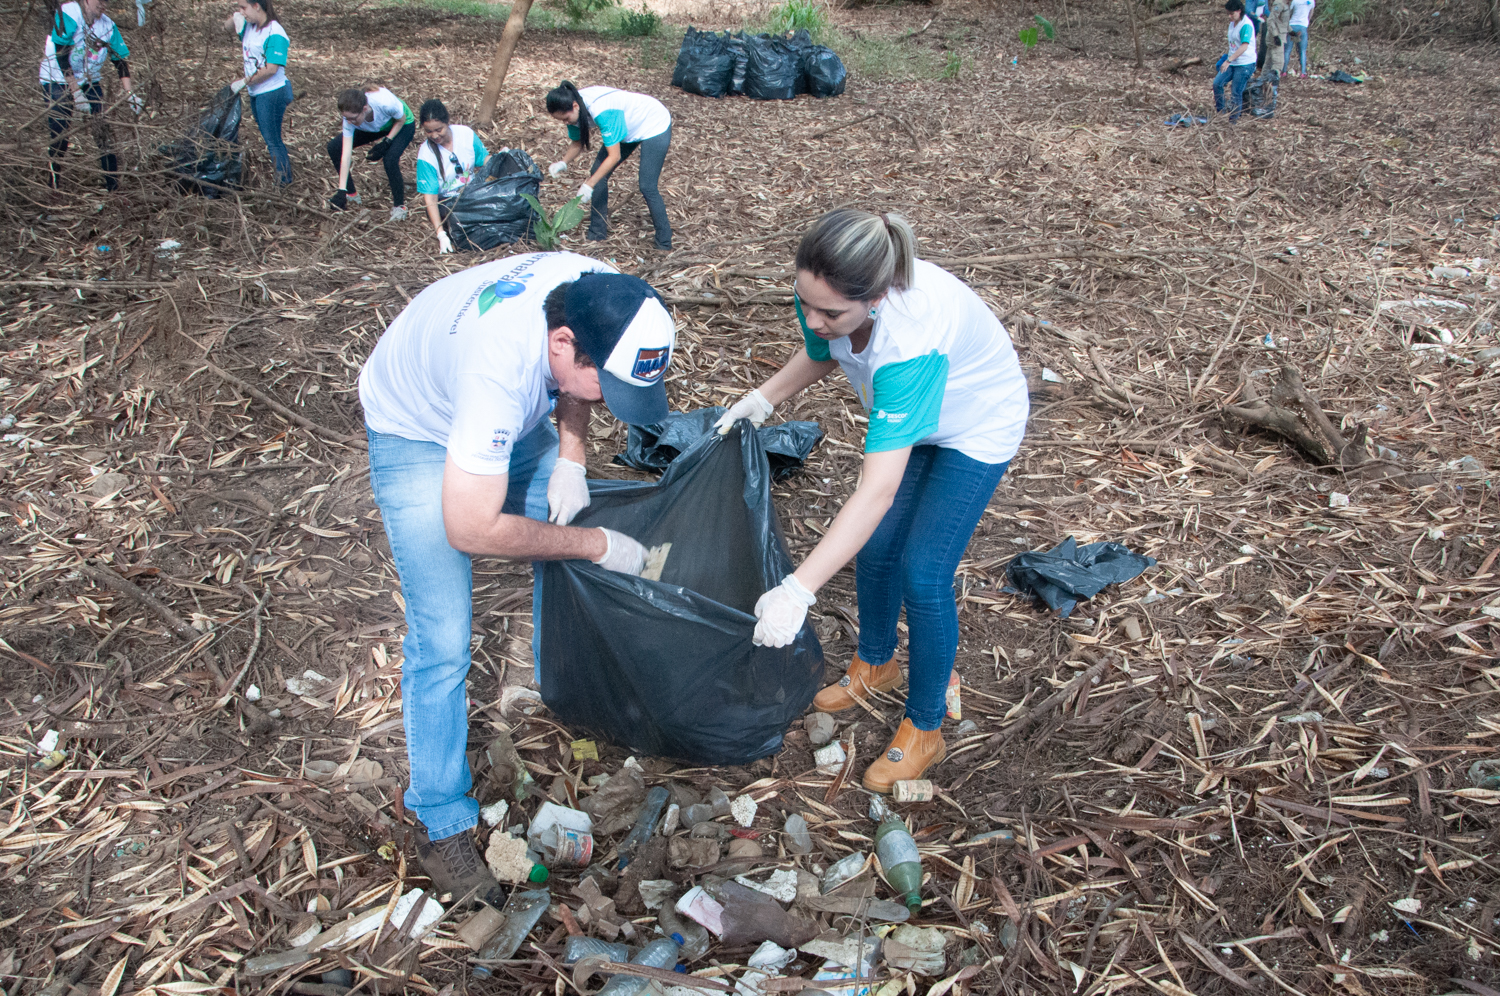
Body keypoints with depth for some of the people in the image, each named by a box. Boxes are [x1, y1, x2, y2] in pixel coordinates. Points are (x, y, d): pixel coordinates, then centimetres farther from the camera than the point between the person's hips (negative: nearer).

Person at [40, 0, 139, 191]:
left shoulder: (107, 25, -1)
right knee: (59, 138, -8)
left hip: (90, 82, 5)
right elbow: (61, 55, -21)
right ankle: (53, 185, 7)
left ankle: (113, 185, -1)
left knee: (104, 133, -7)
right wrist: (76, 91, -24)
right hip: (59, 81, -5)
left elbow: (121, 59, 4)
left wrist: (130, 93, -7)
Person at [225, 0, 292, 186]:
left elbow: (271, 69, -24)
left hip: (272, 92, -9)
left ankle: (284, 183, 6)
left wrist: (243, 82, -16)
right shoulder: (249, 26, 6)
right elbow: (228, 26, 25)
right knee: (270, 139, 16)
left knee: (273, 140, -3)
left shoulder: (274, 33, -18)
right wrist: (235, 18, 0)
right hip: (256, 93, 9)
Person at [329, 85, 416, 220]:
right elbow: (346, 154, -29)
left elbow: (401, 119, -18)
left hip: (403, 125, -4)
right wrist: (341, 191, -32)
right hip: (375, 127, 4)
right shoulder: (350, 118, -29)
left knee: (390, 159, -32)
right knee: (334, 147, -8)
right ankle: (351, 194, 9)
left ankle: (399, 205, -10)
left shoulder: (385, 103, -42)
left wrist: (386, 142, -26)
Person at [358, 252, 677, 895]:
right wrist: (596, 544, -29)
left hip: (512, 420, 7)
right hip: (418, 433, -7)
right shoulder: (502, 368, -45)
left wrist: (570, 459, -10)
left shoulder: (599, 293, -25)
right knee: (442, 642, -9)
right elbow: (470, 531, -37)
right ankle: (441, 827, 7)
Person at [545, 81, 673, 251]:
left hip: (655, 124, -9)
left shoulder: (602, 112, -39)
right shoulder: (573, 109, -15)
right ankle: (597, 234, 13)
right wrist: (563, 163, -18)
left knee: (647, 187, -14)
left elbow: (614, 156, -37)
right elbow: (578, 143, 0)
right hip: (628, 126, 9)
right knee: (599, 172, 3)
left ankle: (665, 244, 0)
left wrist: (589, 185, -38)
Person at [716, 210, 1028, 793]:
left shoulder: (911, 339, -47)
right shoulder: (824, 296, -26)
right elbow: (820, 355, 3)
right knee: (875, 547, 10)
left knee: (923, 575, -8)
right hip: (907, 417, 7)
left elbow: (877, 491, -50)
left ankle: (924, 731, 11)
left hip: (978, 428, -7)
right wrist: (763, 398, -10)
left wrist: (797, 591, -53)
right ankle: (876, 665, 38)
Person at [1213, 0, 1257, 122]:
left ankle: (1233, 119, 6)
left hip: (1245, 64, -8)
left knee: (1236, 92, -6)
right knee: (1217, 83, -4)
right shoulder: (1232, 23, 10)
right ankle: (1220, 112, 5)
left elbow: (1244, 46, -25)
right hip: (1232, 63, 8)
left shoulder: (1246, 25, -16)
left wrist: (1229, 60, -31)